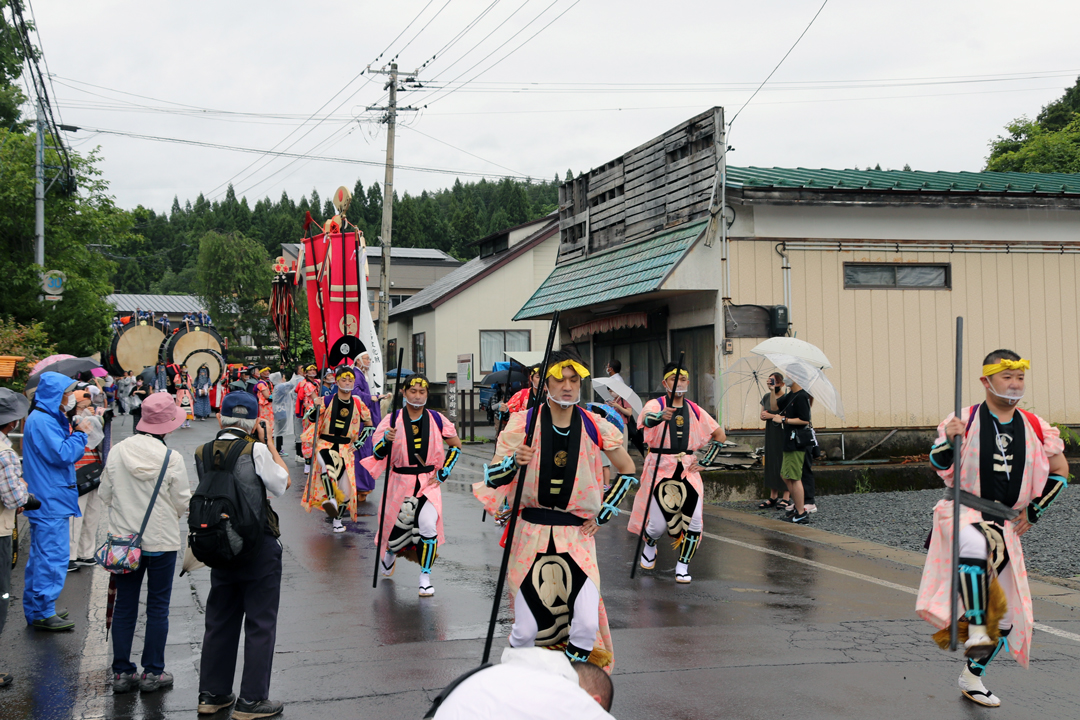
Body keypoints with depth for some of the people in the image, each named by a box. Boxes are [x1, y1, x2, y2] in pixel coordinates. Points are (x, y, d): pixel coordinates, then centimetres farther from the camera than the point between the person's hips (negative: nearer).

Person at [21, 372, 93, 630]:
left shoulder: (49, 419, 16)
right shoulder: (42, 421, -17)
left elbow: (65, 452, 20)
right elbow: (63, 455, -22)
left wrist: (76, 433, 7)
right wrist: (79, 433, -11)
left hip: (48, 501, 11)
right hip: (50, 503, -11)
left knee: (42, 556, 16)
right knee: (53, 556, -7)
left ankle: (35, 610, 25)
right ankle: (43, 613, -1)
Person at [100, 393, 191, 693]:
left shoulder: (117, 452, -6)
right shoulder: (172, 458, -14)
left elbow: (105, 495, 3)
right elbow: (183, 503, -7)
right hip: (161, 540, -3)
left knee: (124, 606, 11)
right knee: (158, 607, 8)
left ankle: (122, 672, 15)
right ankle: (152, 672, 11)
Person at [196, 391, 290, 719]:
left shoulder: (203, 453, 0)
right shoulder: (256, 450, -14)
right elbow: (283, 483, -4)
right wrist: (269, 444, 2)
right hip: (259, 547, -5)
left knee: (220, 620, 16)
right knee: (260, 624, 3)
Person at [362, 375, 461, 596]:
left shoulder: (437, 419, -1)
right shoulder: (392, 420, -4)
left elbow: (456, 445, 12)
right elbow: (377, 455, -2)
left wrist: (444, 472, 3)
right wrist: (386, 440, -23)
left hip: (429, 482, 0)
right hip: (400, 482, 0)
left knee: (427, 525, -19)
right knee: (397, 527, 9)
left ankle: (425, 576, -4)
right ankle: (390, 552, 47)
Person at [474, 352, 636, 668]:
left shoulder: (596, 427, -2)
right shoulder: (523, 423, -5)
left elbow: (627, 471, 14)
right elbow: (491, 478, -2)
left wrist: (603, 514, 6)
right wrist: (513, 462, -23)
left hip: (578, 535, 1)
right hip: (531, 532, -1)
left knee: (587, 627, -12)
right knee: (526, 632, -2)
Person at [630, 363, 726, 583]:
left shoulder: (695, 411, 8)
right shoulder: (655, 405, -5)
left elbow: (720, 436, 16)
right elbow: (646, 419, -29)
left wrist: (704, 462, 5)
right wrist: (661, 416, -52)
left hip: (687, 470, 3)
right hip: (660, 469, -3)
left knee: (694, 519, -11)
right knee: (659, 524, -2)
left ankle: (683, 564, 8)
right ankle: (649, 544, 33)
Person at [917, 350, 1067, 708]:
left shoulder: (1034, 427, 4)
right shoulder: (966, 419, -4)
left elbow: (1060, 471, 15)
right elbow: (939, 464, -4)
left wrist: (1033, 511, 9)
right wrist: (949, 439, -24)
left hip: (1006, 526, 4)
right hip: (964, 510, -4)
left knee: (1007, 611, 7)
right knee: (975, 543, -42)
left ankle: (972, 676, 26)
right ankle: (976, 632, -37)